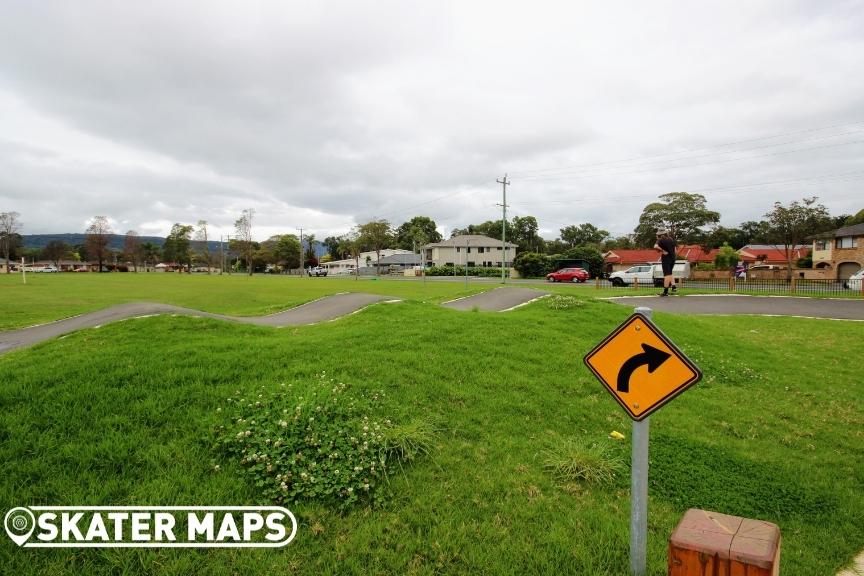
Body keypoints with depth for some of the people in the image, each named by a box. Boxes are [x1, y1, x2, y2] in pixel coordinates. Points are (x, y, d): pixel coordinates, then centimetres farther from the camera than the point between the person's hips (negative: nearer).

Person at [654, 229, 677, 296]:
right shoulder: (672, 239, 13)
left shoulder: (661, 240, -7)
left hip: (666, 258, -6)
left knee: (667, 274, -8)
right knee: (669, 274, 21)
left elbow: (656, 246, -27)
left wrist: (663, 251, -17)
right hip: (673, 258, 6)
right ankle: (674, 287, 9)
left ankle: (665, 291, -9)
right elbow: (674, 249, 20)